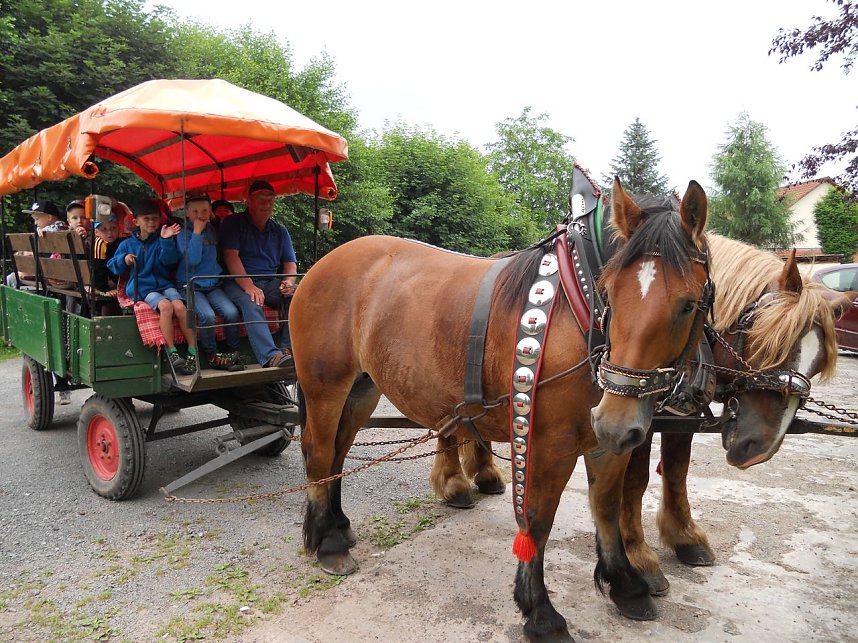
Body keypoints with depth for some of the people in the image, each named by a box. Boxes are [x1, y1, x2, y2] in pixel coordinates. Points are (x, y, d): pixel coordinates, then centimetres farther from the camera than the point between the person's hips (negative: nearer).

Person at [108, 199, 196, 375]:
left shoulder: (161, 240, 13)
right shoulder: (127, 244, 14)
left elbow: (169, 260, -5)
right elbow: (113, 266, 15)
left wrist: (166, 240, -19)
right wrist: (124, 259, -6)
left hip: (164, 283, 2)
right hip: (142, 287, -1)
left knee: (179, 306, -29)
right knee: (165, 305, -32)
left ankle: (193, 352, -24)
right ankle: (172, 353, -34)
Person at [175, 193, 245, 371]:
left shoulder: (213, 230, 11)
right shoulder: (184, 233, -4)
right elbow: (192, 260, -19)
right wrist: (197, 231, -17)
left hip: (213, 285, 4)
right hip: (191, 286, -4)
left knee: (232, 312, -22)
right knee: (207, 315, -29)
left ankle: (233, 354, -6)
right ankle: (212, 356, -9)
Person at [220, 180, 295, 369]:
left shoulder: (280, 231, 18)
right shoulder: (232, 223, 4)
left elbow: (290, 262, 14)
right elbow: (231, 256, -9)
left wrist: (289, 281, -12)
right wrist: (249, 286, -23)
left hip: (270, 282, 4)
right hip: (239, 282, -4)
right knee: (251, 303, -37)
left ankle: (287, 348, -29)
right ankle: (271, 356, -50)